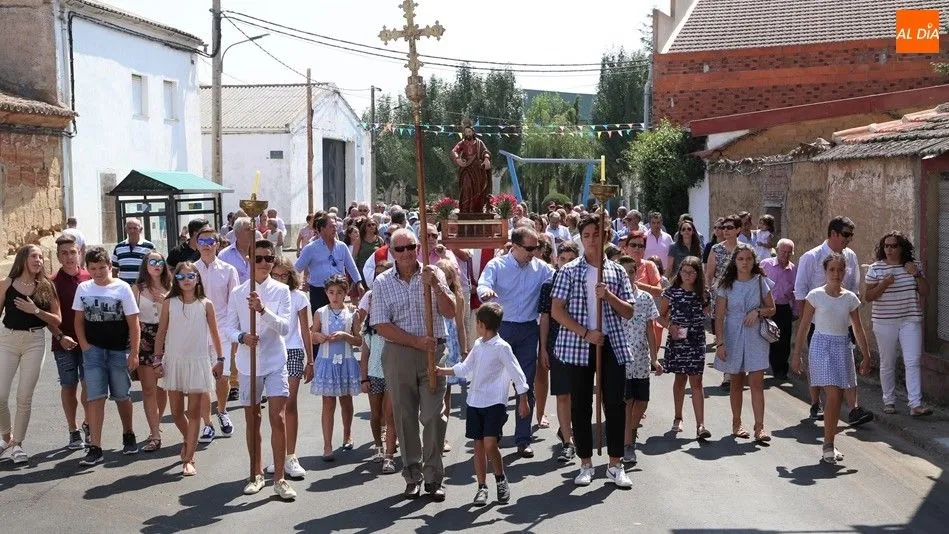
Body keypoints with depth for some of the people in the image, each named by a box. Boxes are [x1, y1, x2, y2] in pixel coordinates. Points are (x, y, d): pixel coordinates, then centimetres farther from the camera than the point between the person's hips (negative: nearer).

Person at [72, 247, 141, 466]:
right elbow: (79, 320, 10)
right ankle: (95, 448, -6)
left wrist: (134, 353, -9)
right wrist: (84, 345, -3)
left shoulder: (122, 288, -5)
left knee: (122, 396, 11)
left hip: (119, 351, -1)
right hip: (93, 350, 2)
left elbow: (133, 323, -6)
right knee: (95, 397, -6)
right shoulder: (83, 288, 4)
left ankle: (128, 435, 33)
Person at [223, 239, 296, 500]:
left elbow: (284, 327, -10)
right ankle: (257, 474, 26)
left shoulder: (281, 290, -3)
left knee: (277, 418, -8)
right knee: (252, 420, 12)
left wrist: (263, 310, -26)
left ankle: (280, 478, 0)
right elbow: (229, 327, 3)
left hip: (275, 363, -2)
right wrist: (242, 337, -18)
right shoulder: (238, 293, 1)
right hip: (248, 364, 2)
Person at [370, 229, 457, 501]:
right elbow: (382, 326, -4)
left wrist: (435, 285, -17)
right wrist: (417, 341, -12)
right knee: (405, 417, 6)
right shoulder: (382, 282, 3)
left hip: (433, 353, 0)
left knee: (434, 416, -3)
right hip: (398, 354, 1)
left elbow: (450, 313, -3)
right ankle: (413, 476, 18)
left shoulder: (433, 274, 4)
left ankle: (433, 478, 6)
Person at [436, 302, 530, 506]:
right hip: (474, 402, 7)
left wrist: (523, 401, -9)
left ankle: (501, 479, 8)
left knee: (490, 444, -16)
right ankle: (482, 487, 17)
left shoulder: (502, 347, -12)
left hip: (495, 403, -7)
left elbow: (517, 374, -10)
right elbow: (464, 368, 21)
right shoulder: (478, 345, 10)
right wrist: (443, 371, 17)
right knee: (478, 445, 8)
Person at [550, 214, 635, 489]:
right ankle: (586, 464, 16)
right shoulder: (570, 271, 1)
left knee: (615, 404, 1)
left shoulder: (616, 271, 9)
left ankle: (615, 465, 11)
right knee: (580, 405, 4)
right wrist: (585, 333, -12)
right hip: (578, 345, -2)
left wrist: (608, 296, -11)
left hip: (612, 344, 2)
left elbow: (629, 312, 8)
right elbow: (556, 311, -4)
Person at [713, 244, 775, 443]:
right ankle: (736, 424, 22)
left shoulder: (761, 282, 1)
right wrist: (720, 343, -9)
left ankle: (759, 426, -6)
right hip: (733, 336, 0)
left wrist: (758, 311, -12)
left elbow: (772, 309, 9)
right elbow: (719, 316, -3)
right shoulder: (727, 285, -1)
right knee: (736, 383, 10)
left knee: (757, 383, -7)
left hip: (756, 337, 0)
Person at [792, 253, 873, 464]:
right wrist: (797, 355, -3)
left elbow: (858, 330, 11)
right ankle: (828, 445, -5)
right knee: (834, 395, -14)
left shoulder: (850, 298, 6)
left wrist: (866, 357, 8)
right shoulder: (816, 295, -4)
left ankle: (829, 444, 17)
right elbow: (804, 326, -2)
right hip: (822, 345, -4)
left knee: (837, 398, 5)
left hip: (843, 347, 4)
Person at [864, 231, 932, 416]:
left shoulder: (913, 266, 4)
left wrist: (917, 275, -11)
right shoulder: (876, 268, -2)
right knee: (887, 364, 8)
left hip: (910, 320, 1)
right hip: (885, 322, -1)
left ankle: (916, 404, -8)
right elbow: (868, 296, -3)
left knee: (912, 362, -7)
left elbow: (925, 292, 5)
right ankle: (889, 401, 21)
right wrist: (884, 284, -19)